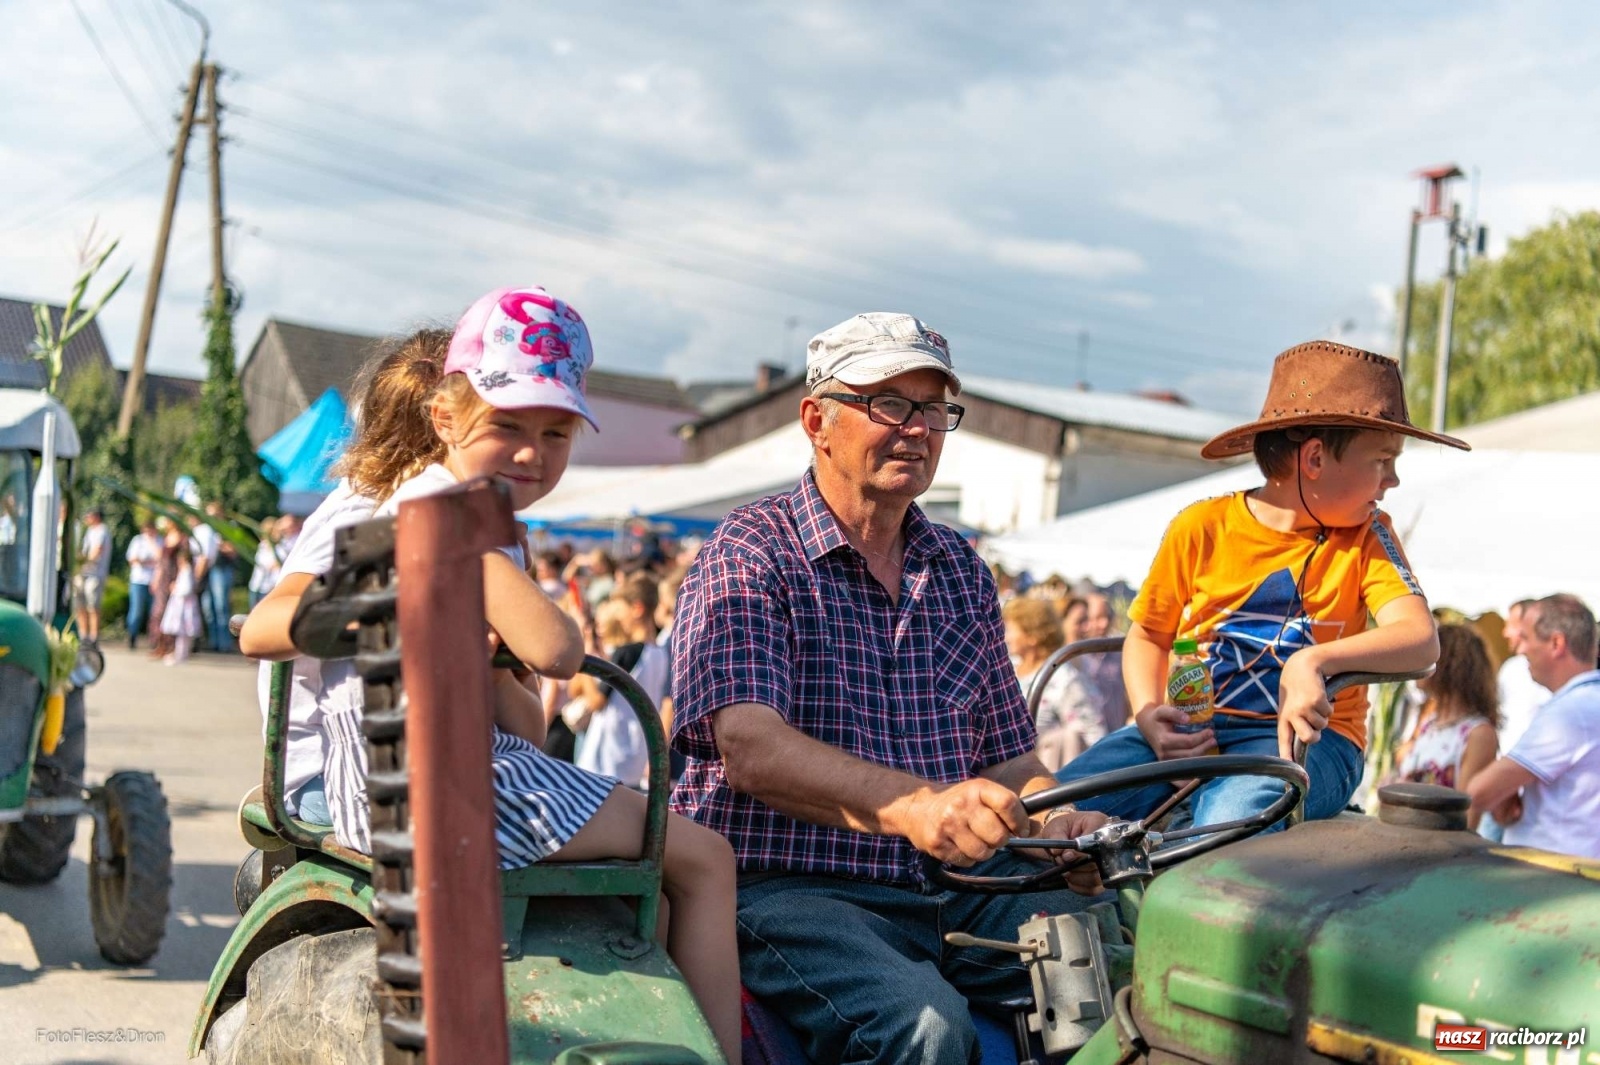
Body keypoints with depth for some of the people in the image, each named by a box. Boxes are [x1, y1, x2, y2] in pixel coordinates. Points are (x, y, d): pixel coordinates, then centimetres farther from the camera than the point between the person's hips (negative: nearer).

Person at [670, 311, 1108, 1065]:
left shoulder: (960, 570, 17)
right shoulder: (751, 553, -4)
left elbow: (1007, 753, 18)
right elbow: (750, 747, -19)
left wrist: (1057, 825, -6)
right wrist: (911, 804, -36)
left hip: (949, 888, 6)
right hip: (785, 888, -5)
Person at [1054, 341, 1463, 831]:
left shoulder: (1366, 537, 2)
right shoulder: (1201, 529, 2)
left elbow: (1420, 639, -14)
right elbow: (1147, 634, 12)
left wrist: (1315, 661, -32)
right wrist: (1148, 716, -10)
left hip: (1301, 736, -1)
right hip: (1189, 730, 2)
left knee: (1229, 822, -37)